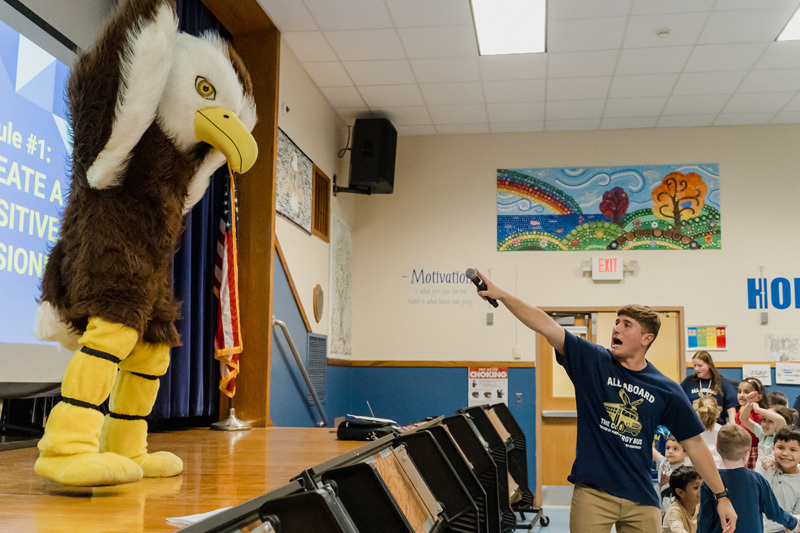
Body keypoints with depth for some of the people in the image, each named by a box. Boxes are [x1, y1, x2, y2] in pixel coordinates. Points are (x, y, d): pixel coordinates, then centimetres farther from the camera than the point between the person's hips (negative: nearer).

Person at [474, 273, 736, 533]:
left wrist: (722, 496, 6)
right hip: (592, 493, -1)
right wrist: (501, 295, -19)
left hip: (641, 498, 1)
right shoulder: (592, 362, -1)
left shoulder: (666, 391, 1)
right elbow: (547, 326, -10)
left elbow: (694, 445, 7)